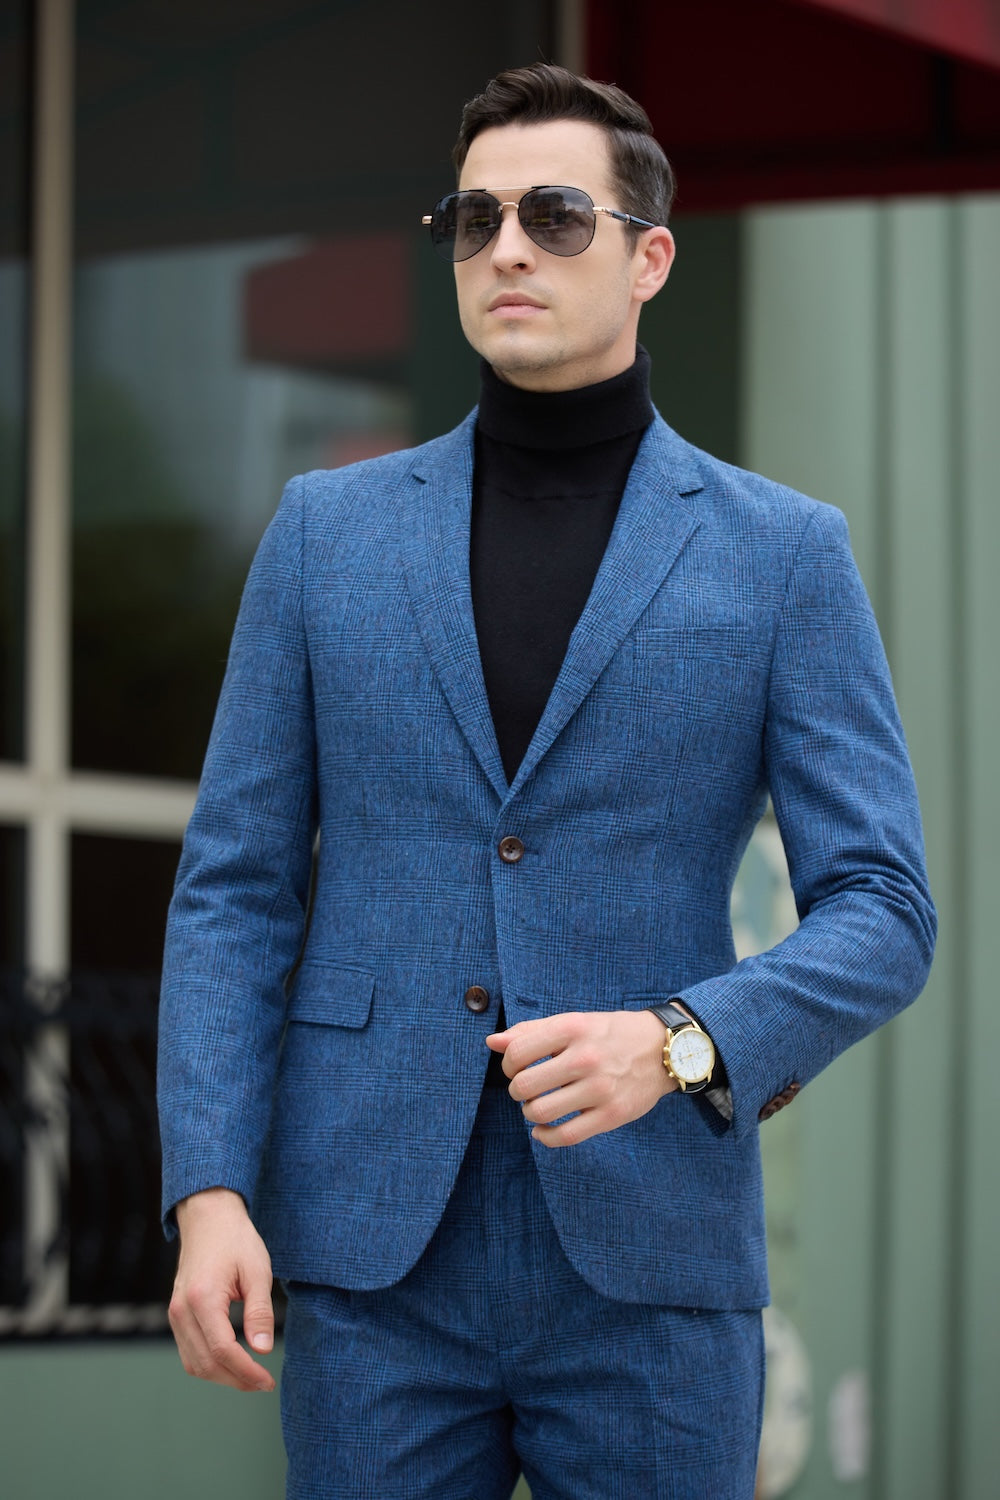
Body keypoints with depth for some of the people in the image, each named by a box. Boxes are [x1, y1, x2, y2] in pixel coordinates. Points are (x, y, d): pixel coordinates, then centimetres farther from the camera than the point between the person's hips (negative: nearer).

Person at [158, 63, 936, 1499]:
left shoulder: (783, 554, 3)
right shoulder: (327, 531, 9)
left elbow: (880, 913, -1)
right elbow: (236, 889, 6)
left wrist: (681, 1042, -20)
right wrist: (208, 1190, -7)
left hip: (650, 1264, -1)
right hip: (379, 1258, 1)